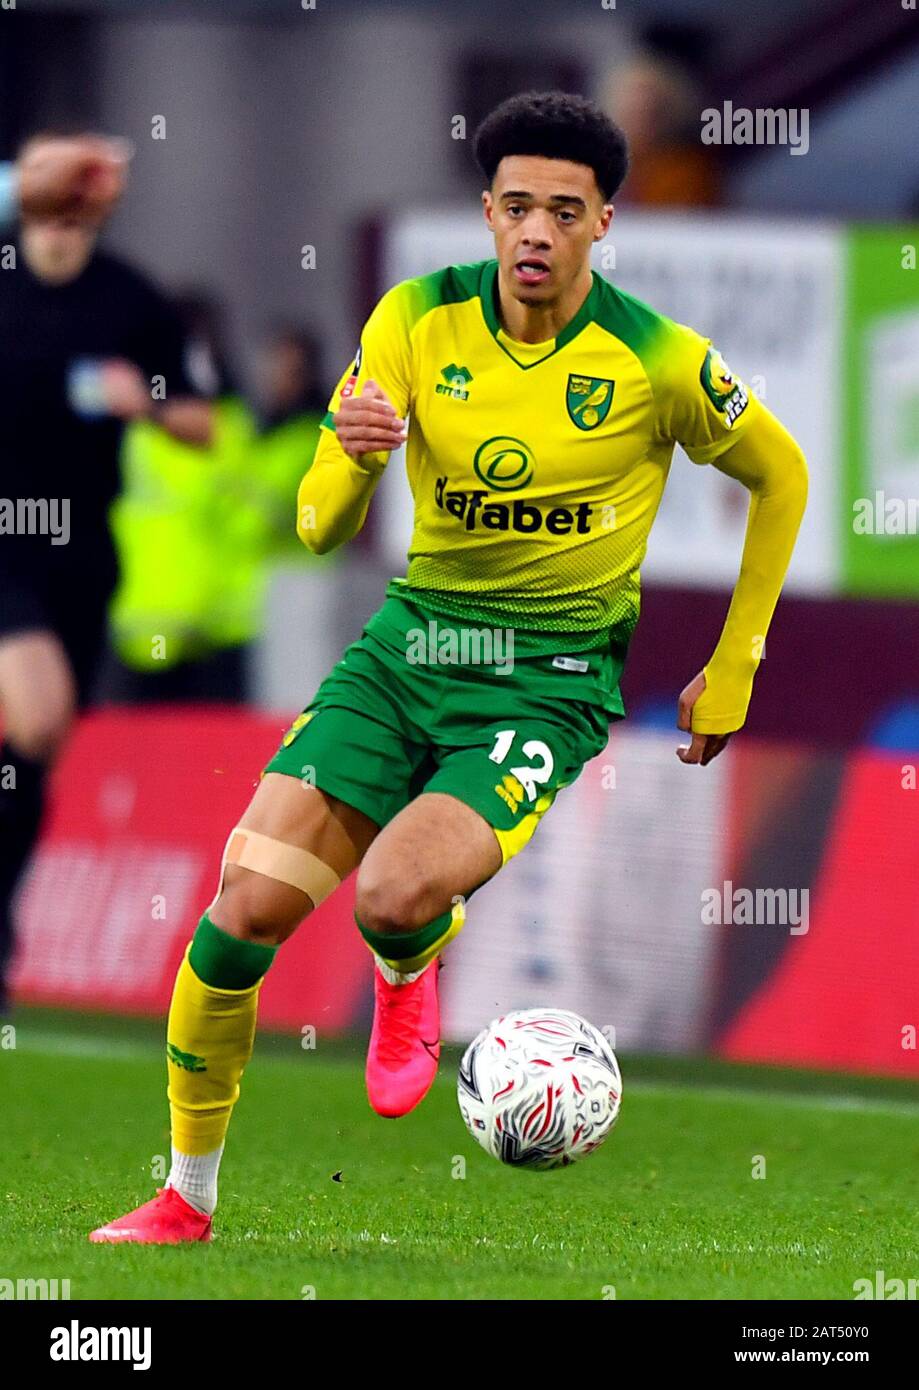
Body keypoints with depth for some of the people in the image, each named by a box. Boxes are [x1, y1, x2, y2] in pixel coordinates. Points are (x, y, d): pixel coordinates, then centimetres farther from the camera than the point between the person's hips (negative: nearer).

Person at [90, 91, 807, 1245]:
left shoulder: (656, 362, -10)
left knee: (394, 897, -29)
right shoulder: (418, 321, -3)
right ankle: (186, 1198, 6)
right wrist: (353, 458, -27)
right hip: (409, 643, 3)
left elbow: (780, 478, 7)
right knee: (249, 902, -13)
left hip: (550, 681, -3)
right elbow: (321, 529, -2)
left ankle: (410, 974, 12)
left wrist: (729, 679, 8)